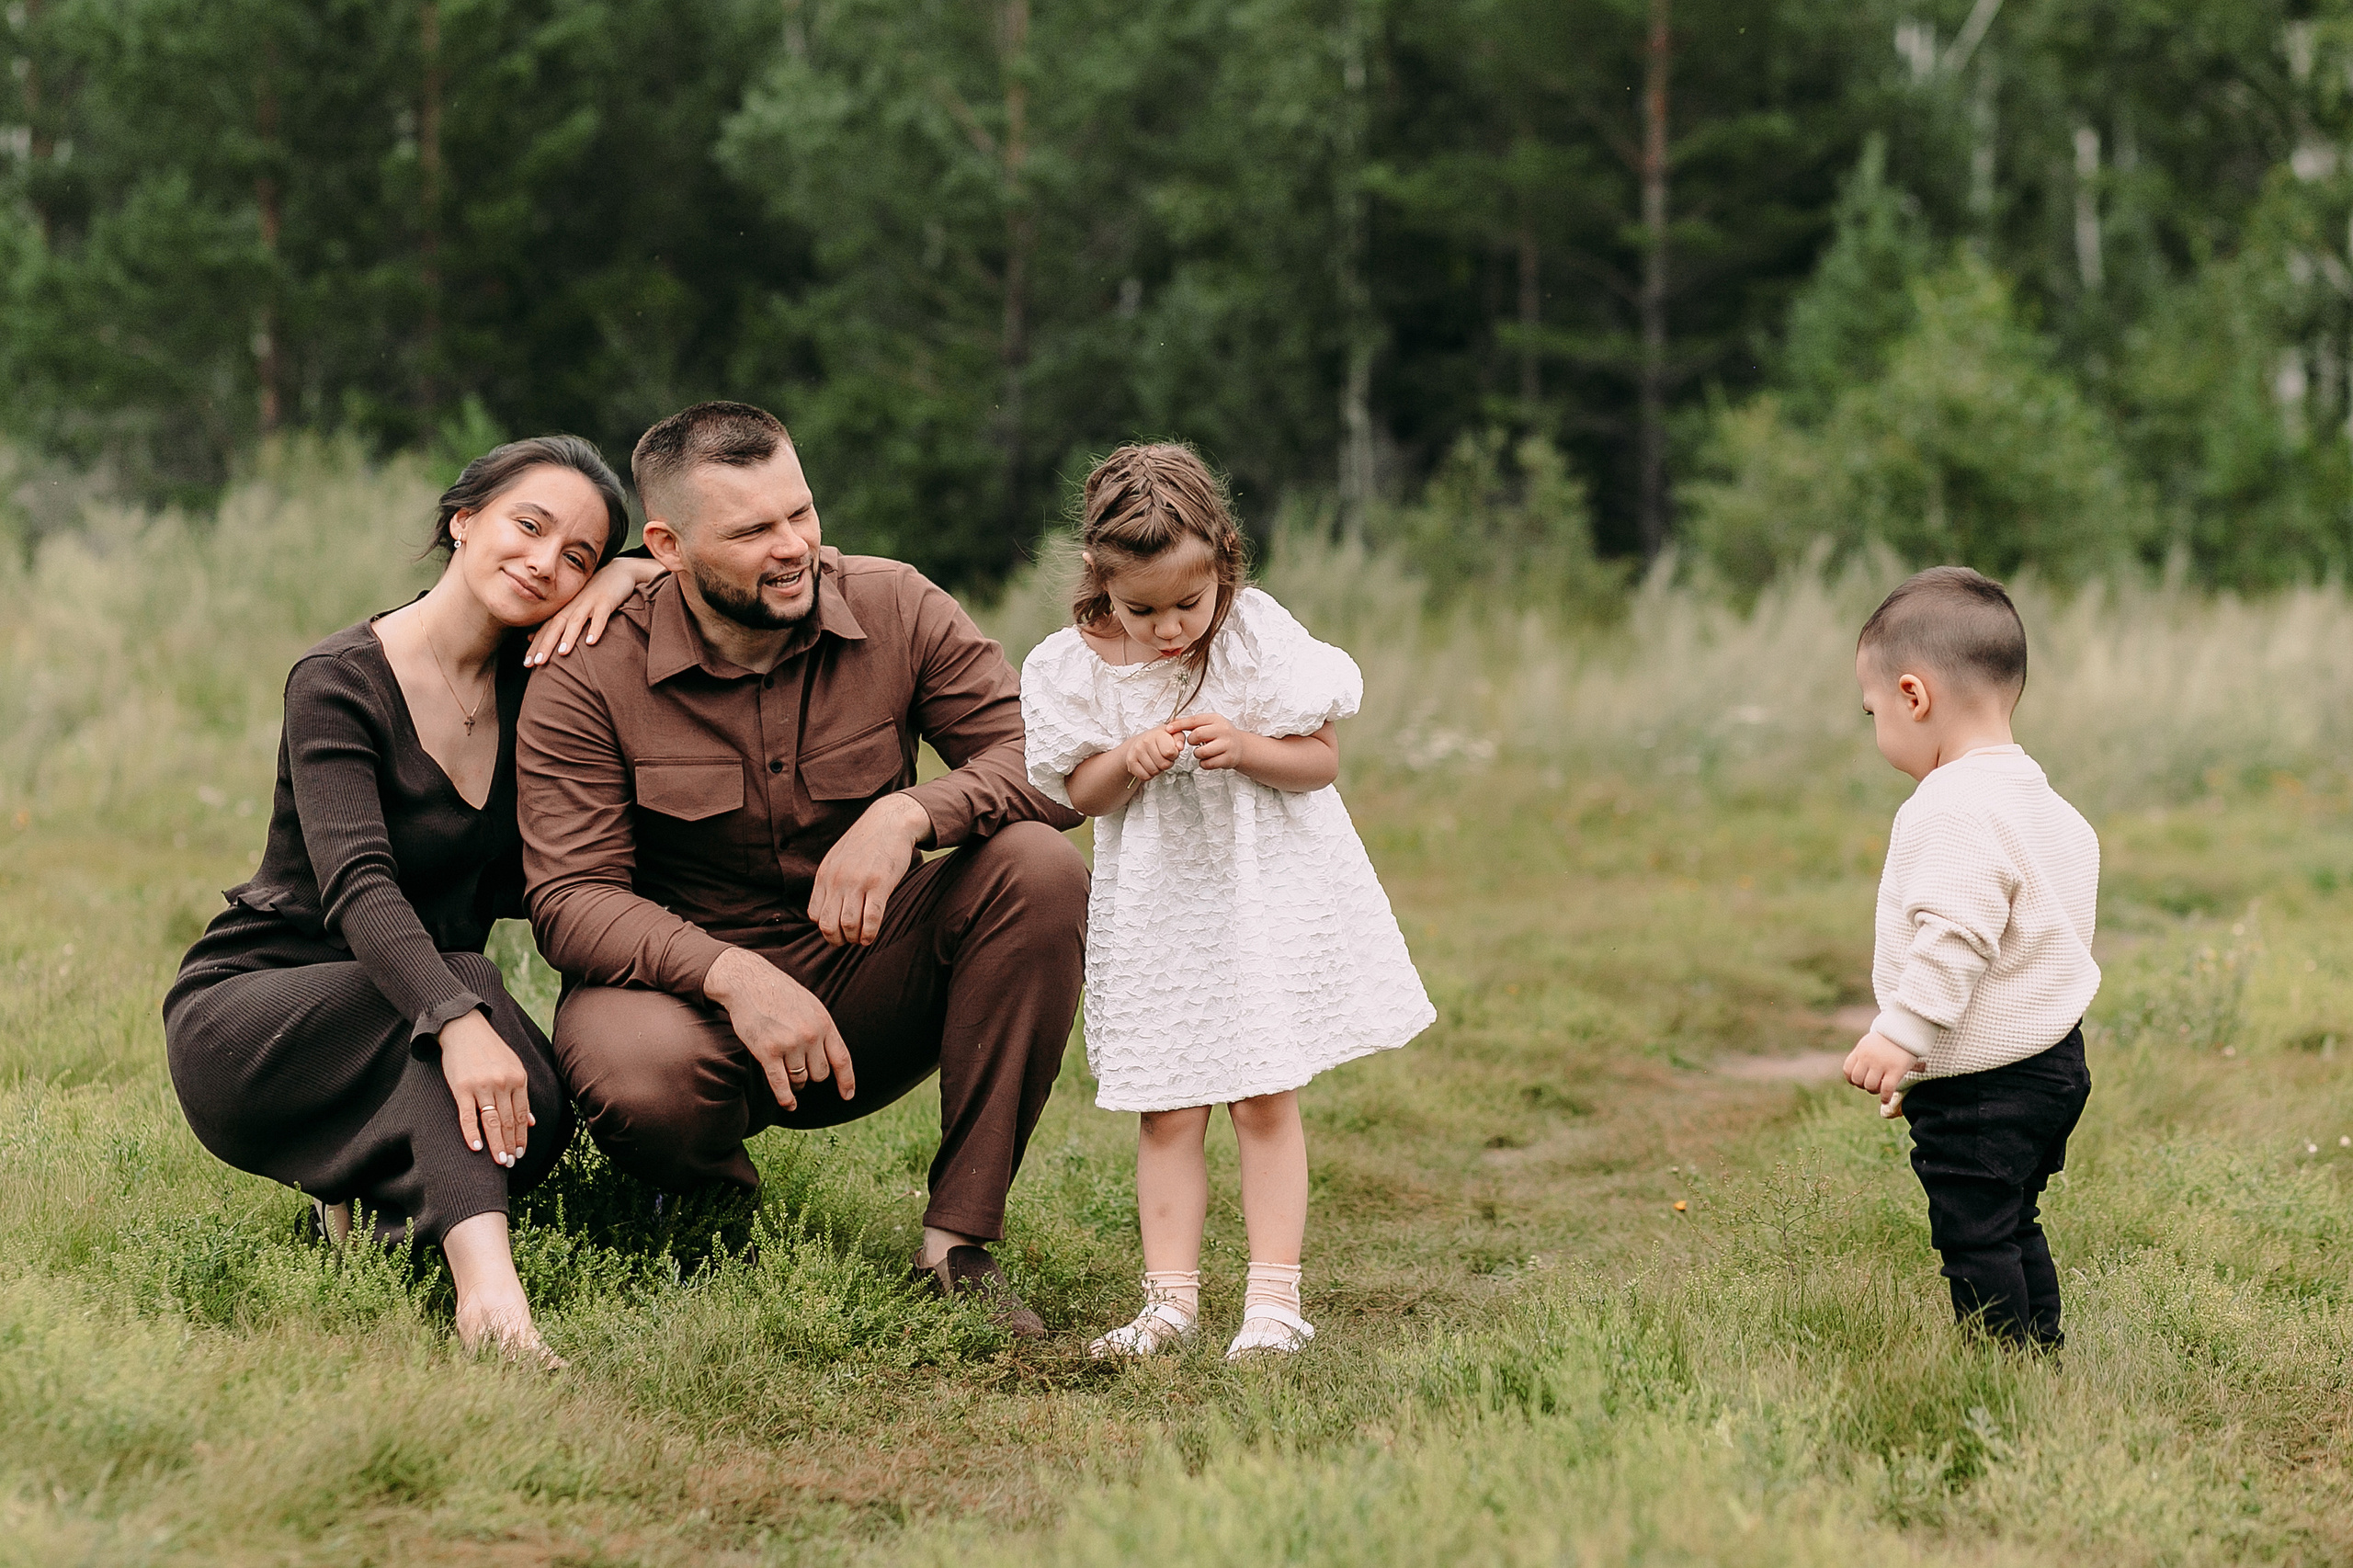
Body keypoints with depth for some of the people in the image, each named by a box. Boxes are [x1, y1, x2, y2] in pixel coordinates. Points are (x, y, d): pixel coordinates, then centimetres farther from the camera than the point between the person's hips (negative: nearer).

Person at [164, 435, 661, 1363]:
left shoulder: (535, 678, 2)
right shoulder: (340, 683, -16)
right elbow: (358, 885, -32)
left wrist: (635, 576, -13)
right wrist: (458, 1019, -49)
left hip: (403, 1048, 6)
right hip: (242, 1022, -5)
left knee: (529, 1113, -30)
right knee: (465, 974, -36)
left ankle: (360, 1189, -2)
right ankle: (486, 1284, -46)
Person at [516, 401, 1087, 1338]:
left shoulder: (894, 610, -6)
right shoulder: (588, 678, -12)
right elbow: (570, 899, -18)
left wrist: (910, 813, -32)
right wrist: (730, 975, -35)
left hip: (866, 981, 3)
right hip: (689, 985, -3)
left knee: (1038, 868, -24)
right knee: (636, 1074, -39)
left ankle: (959, 1241, -18)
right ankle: (725, 1212, 2)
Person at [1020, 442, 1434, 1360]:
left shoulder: (1257, 637, -11)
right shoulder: (1075, 669, -6)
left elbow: (1323, 761, -6)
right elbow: (1081, 795, 1)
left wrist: (1244, 748, -25)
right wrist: (1129, 759, -20)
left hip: (1264, 893, -2)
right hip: (1154, 903, 2)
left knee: (1264, 1103, -1)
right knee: (1167, 1112, 2)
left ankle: (1274, 1299, 3)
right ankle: (1170, 1300, 7)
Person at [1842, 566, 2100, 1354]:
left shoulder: (1955, 811, -20)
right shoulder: (2044, 804, 13)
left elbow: (1954, 936, -29)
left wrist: (1900, 1034, -26)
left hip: (1980, 1084, -10)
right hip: (2051, 1059, 10)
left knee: (1975, 1238, -3)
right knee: (2015, 1229, 21)